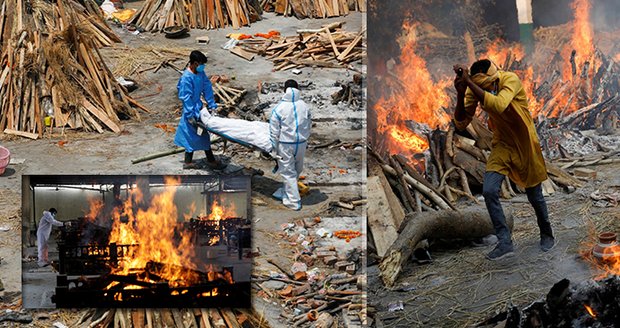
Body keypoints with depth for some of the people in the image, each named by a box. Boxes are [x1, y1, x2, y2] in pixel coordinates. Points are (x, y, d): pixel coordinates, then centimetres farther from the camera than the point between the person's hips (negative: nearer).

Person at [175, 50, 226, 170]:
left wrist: (212, 105, 3)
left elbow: (207, 88, 7)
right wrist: (190, 115, -22)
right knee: (203, 135, 0)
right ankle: (211, 161, 11)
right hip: (192, 111, -8)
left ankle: (188, 162, 23)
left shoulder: (201, 73, 1)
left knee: (192, 137, 14)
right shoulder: (186, 78, -23)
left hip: (198, 108, 8)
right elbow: (186, 98, -22)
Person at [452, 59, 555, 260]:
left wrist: (468, 82, -46)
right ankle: (505, 242, -4)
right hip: (502, 144, 3)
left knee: (535, 196, 10)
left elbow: (498, 106, -47)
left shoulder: (511, 80, -28)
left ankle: (547, 234, 37)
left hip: (525, 144, -3)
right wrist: (460, 95, -31)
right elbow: (461, 124, -15)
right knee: (489, 191, -15)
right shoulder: (475, 90, -14)